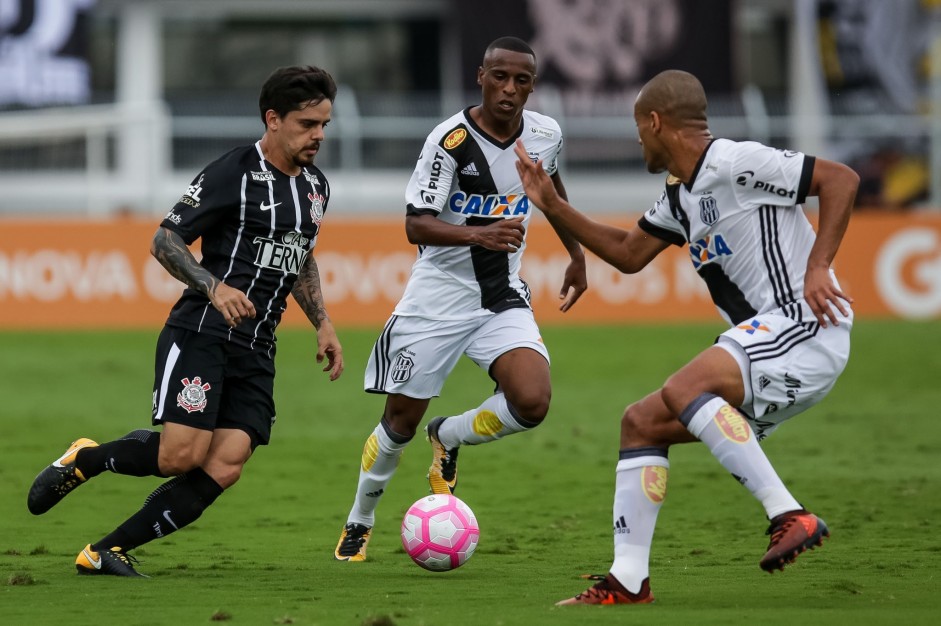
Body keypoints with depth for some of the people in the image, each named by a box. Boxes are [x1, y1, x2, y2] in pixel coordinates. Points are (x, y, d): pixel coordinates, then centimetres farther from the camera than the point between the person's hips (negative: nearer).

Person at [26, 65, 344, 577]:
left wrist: (322, 324, 21)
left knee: (225, 467, -10)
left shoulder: (316, 186, 15)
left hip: (255, 351, 7)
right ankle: (84, 460, 9)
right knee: (182, 454, -20)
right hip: (201, 336, -7)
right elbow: (165, 240, -8)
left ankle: (106, 552, -5)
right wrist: (214, 287, -22)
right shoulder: (232, 173, -8)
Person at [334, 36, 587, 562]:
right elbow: (416, 225, -24)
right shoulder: (452, 139, -18)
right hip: (439, 296, -3)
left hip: (503, 297, 3)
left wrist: (577, 256, 24)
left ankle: (449, 438, 10)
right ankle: (359, 523, 29)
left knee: (532, 403, -21)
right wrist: (480, 234, -40)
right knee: (401, 422, 4)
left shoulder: (545, 135, -3)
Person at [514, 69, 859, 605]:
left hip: (806, 326, -10)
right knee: (641, 422, 8)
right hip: (766, 344, 10)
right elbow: (628, 253, 30)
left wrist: (817, 268, -22)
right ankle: (628, 580, 7)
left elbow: (841, 179, -14)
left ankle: (791, 516, -32)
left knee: (682, 390, -30)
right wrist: (553, 206, 24)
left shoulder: (737, 164, -12)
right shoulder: (680, 196, 18)